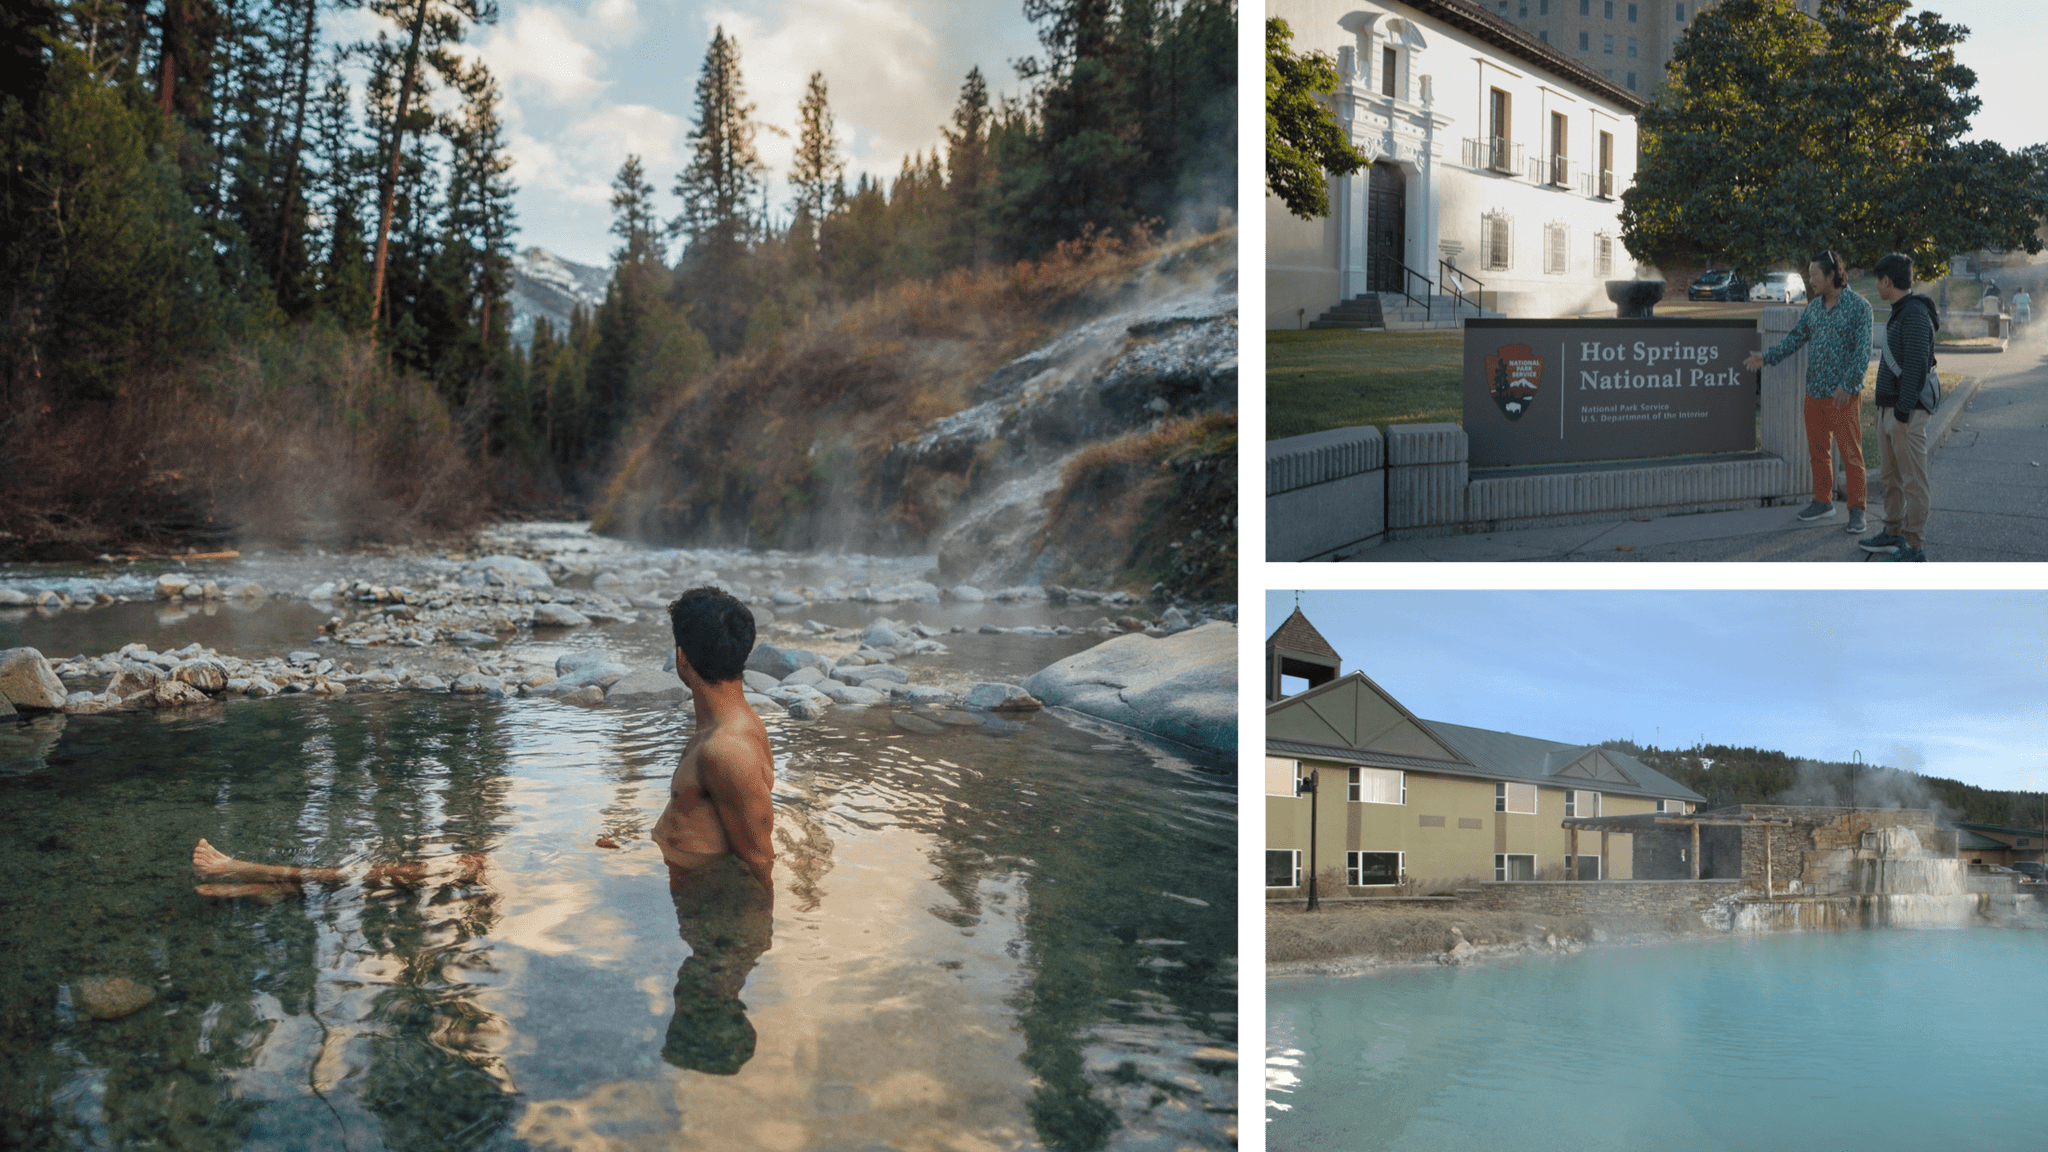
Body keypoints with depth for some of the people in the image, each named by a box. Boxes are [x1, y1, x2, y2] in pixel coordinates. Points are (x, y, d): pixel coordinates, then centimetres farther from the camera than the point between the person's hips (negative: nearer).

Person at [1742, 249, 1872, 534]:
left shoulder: (1859, 306, -9)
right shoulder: (1814, 307, 11)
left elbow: (1862, 351, -14)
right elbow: (1796, 337, 19)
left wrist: (1847, 385, -21)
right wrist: (1766, 357, 9)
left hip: (1843, 395, -7)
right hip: (1814, 392, 7)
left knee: (1851, 454, -3)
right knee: (1818, 451, 12)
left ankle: (1856, 511, 3)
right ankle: (1823, 503, 24)